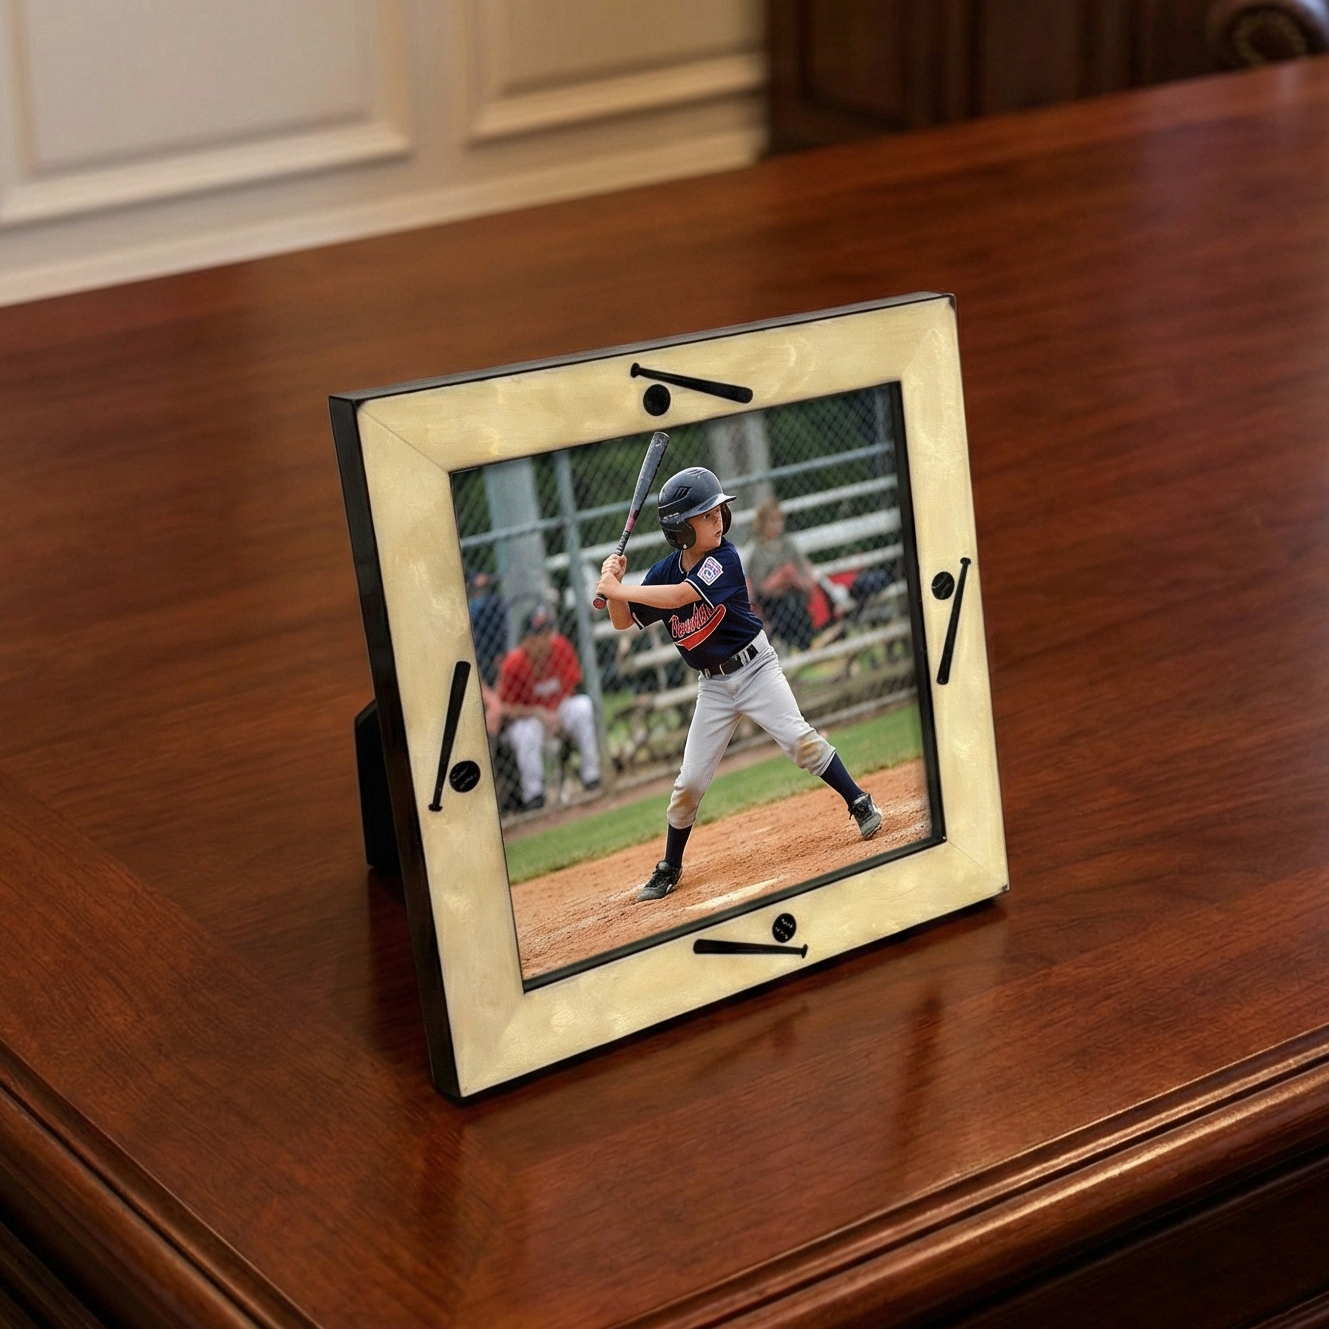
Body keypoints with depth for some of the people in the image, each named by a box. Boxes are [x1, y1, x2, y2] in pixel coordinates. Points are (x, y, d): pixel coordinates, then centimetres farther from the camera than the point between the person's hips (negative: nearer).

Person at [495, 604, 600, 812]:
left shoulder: (560, 648, -13)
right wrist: (538, 713, -27)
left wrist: (556, 714, -15)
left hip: (558, 711, 4)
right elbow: (504, 708, -17)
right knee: (528, 732, -37)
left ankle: (591, 775, -17)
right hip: (523, 717, -3)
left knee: (583, 706, -26)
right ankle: (533, 794, -21)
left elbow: (569, 687, 0)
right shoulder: (513, 664, -22)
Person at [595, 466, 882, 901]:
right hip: (713, 684, 3)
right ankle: (669, 869, 17)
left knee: (798, 738, -21)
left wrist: (618, 589, -28)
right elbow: (623, 621, 2)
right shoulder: (665, 570, -2)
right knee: (690, 780, 3)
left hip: (753, 667, -3)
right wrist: (613, 582, -16)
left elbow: (681, 595, -30)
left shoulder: (724, 558, -16)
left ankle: (861, 805, -6)